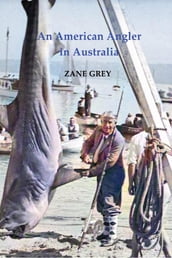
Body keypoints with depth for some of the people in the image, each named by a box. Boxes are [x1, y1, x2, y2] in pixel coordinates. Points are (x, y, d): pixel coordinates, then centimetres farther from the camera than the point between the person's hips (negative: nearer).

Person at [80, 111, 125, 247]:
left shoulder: (118, 140, -22)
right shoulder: (98, 130, -1)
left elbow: (110, 162, -25)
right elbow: (88, 142, 13)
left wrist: (91, 172, -24)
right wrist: (85, 154, -9)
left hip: (113, 172, -8)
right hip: (101, 170, 8)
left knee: (110, 204, -10)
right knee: (102, 204, 16)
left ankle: (113, 235, -3)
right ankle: (107, 231, 30)